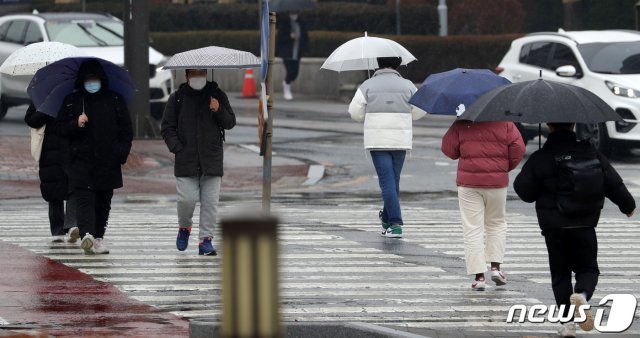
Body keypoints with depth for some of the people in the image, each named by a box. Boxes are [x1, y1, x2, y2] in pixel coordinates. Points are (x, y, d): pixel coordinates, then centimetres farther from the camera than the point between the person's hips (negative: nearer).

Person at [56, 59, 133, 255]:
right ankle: (87, 234, -31)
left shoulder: (115, 100, 9)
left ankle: (98, 238, 19)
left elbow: (126, 130, 11)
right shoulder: (71, 101, 8)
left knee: (103, 202, 8)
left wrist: (121, 153, -1)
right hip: (81, 160, -2)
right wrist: (76, 124, -13)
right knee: (84, 198, -17)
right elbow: (60, 129, 7)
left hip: (108, 163, 2)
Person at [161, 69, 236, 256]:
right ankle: (184, 227, 20)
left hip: (212, 160, 1)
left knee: (210, 202, -2)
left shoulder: (217, 95, 9)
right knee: (187, 199, -8)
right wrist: (176, 147, -7)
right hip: (186, 160, -1)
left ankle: (205, 239, 6)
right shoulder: (177, 98, 6)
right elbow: (167, 127, 7)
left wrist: (219, 111, -10)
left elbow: (230, 123, 10)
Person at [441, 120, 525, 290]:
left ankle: (479, 276, -3)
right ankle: (496, 266, 8)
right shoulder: (505, 123, -2)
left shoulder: (461, 124, -3)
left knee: (472, 229, 2)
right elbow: (518, 147, -5)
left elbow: (448, 149, -1)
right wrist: (506, 166, 12)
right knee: (496, 224, 21)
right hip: (497, 181, 1)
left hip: (468, 181, -1)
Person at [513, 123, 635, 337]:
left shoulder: (539, 159, -8)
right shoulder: (591, 154, -1)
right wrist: (628, 205, 23)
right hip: (585, 226, 1)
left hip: (553, 227, -1)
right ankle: (581, 295, -21)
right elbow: (613, 183, 5)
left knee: (560, 273, 12)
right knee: (588, 268, 13)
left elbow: (524, 191, -2)